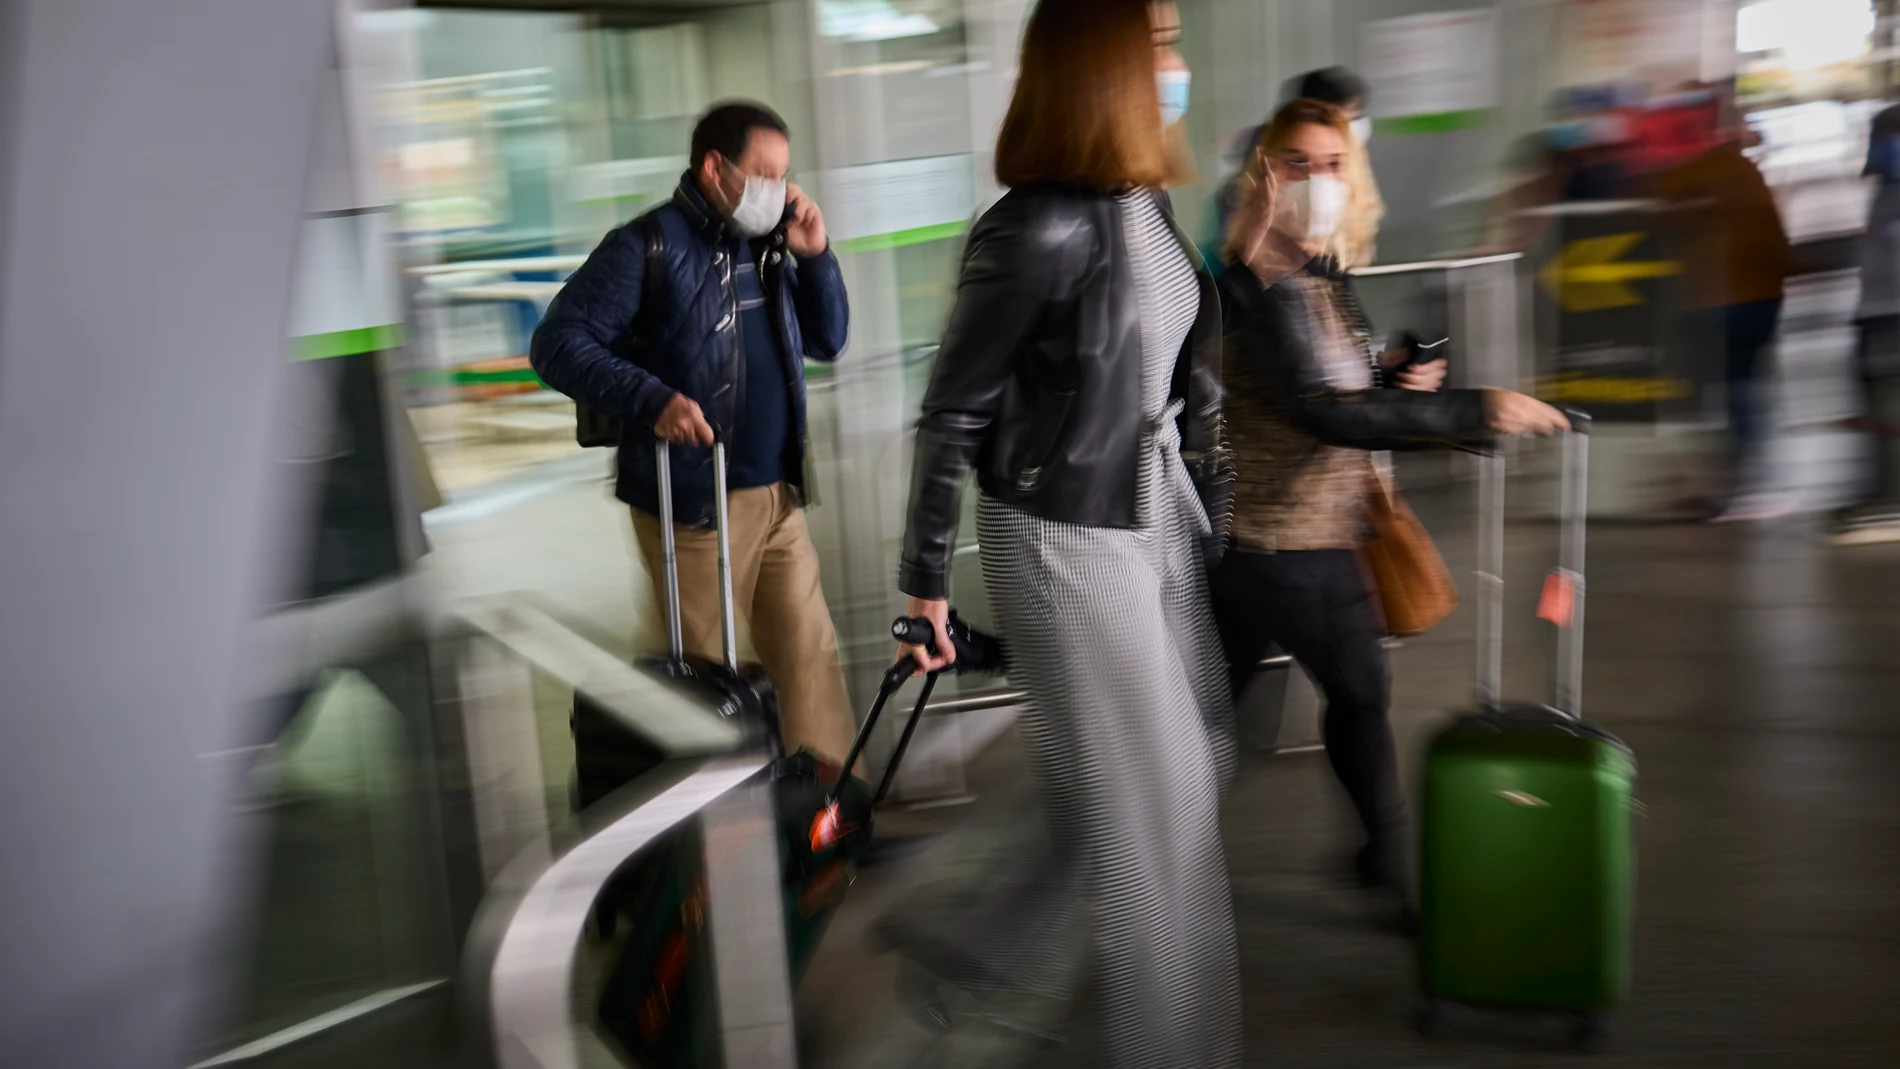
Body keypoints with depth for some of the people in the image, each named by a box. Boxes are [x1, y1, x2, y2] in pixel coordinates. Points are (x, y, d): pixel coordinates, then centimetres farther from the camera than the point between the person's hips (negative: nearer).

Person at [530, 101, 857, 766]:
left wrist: (815, 257, 0)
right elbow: (558, 344, -15)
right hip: (693, 504, -6)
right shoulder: (647, 247, -10)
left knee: (811, 655, 8)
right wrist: (653, 398, -27)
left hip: (779, 497, 6)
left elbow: (826, 342, 14)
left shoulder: (764, 245, 11)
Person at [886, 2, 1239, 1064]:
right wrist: (927, 577, -11)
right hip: (1067, 539, -9)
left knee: (1200, 760, 19)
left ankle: (987, 941, 34)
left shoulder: (1148, 206, 2)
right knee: (1153, 805, 3)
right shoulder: (1039, 230, -22)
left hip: (1159, 517, 9)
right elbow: (952, 413, -15)